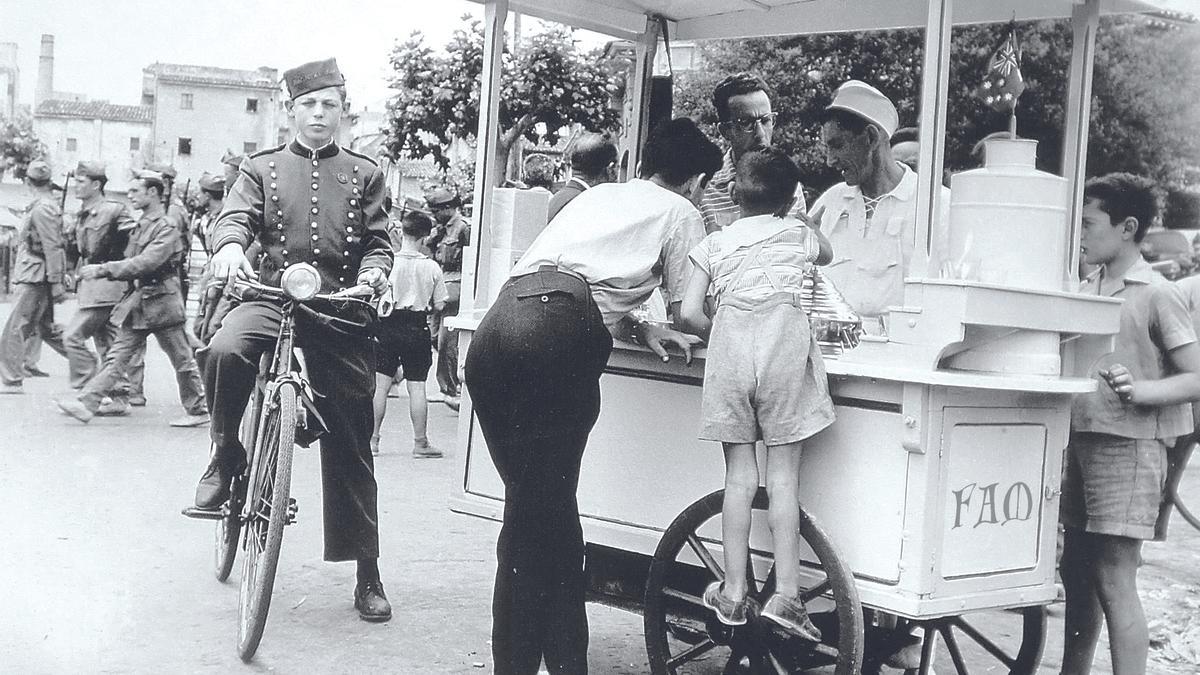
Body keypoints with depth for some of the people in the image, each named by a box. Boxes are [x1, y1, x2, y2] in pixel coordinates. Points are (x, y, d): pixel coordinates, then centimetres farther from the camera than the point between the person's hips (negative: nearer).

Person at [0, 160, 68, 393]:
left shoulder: (42, 209, -16)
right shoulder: (51, 204, 13)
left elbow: (53, 248, -20)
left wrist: (56, 282, -21)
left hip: (35, 279, -10)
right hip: (34, 277, 10)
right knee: (46, 329, 16)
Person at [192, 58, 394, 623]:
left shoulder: (363, 174, 14)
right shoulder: (263, 168, 13)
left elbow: (377, 240, 7)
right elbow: (236, 215, -3)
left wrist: (373, 271, -17)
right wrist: (230, 247, -27)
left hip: (341, 312, 0)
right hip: (272, 297, 0)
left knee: (351, 447, 1)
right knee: (226, 349, -36)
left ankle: (367, 574, 10)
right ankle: (226, 456, -7)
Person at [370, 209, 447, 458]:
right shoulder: (432, 267, -5)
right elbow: (439, 305, -1)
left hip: (388, 327, 0)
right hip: (417, 329, 0)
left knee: (381, 385, 5)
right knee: (416, 387, 4)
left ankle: (372, 439, 9)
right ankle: (420, 443, 7)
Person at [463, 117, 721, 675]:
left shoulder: (597, 195, 34)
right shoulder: (680, 213, 18)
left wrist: (638, 328, 29)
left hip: (496, 323, 6)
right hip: (560, 332, -6)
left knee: (543, 506, 11)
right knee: (545, 511, -3)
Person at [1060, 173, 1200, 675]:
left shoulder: (1157, 295, -8)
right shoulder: (1086, 291, 13)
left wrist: (1140, 391, -27)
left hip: (1128, 447, -7)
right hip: (1080, 441, 7)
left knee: (1114, 579, -8)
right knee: (1076, 571, 12)